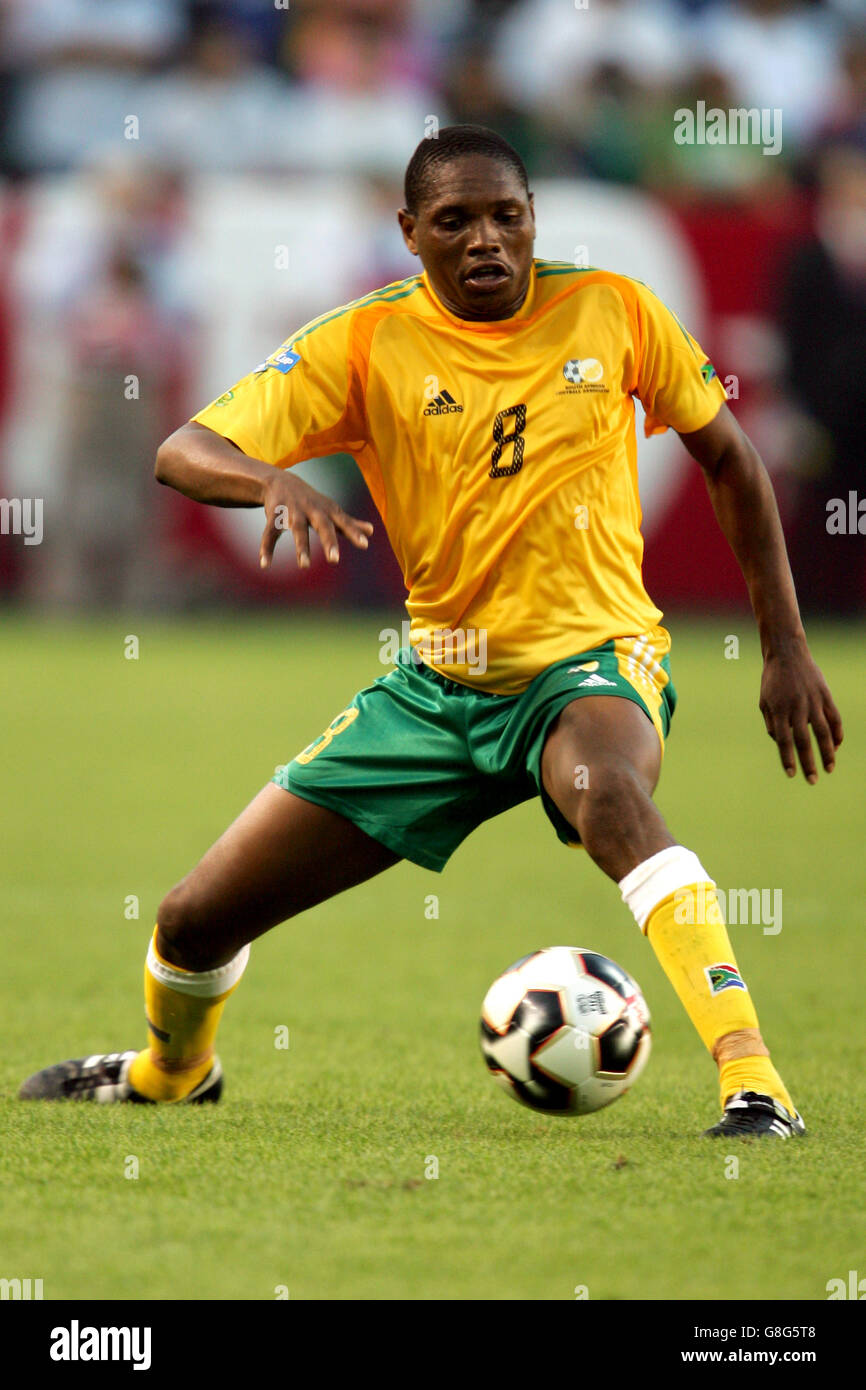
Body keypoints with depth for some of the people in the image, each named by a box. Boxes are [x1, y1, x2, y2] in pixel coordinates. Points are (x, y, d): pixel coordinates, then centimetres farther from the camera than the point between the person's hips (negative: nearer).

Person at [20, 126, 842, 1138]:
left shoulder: (611, 312, -5)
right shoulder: (368, 343, -7)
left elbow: (729, 459, 9)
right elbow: (182, 453, -15)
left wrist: (785, 648, 6)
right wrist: (274, 481, -38)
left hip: (591, 658, -2)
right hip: (438, 678, 2)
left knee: (604, 793, -41)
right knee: (198, 919, 3)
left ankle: (751, 1079, -44)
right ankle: (170, 1071, 39)